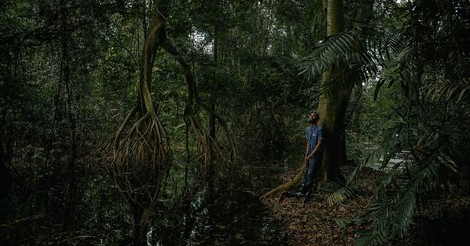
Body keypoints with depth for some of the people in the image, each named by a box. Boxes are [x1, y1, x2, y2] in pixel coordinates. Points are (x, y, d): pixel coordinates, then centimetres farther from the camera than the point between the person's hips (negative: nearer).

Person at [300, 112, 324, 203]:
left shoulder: (319, 129, -14)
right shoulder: (308, 129, 10)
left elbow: (319, 144, -16)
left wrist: (310, 155, -16)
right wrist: (306, 154, 5)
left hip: (316, 155, -7)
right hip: (310, 155, 7)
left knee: (310, 175, -6)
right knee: (306, 173, 11)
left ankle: (307, 194, 0)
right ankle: (303, 190, 19)